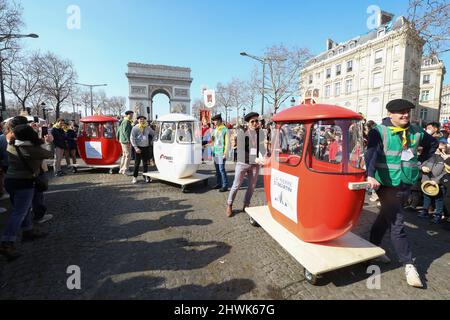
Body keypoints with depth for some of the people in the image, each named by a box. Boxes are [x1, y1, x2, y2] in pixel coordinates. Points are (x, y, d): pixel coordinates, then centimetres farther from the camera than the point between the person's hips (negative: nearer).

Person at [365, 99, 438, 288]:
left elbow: (433, 143, 27)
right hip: (387, 185, -6)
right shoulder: (379, 131, -12)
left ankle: (374, 247, 35)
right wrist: (371, 175, -42)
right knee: (397, 224, -5)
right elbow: (371, 153, -27)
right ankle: (408, 265, 7)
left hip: (407, 185, 6)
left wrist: (419, 161, 14)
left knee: (386, 217, 18)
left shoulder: (416, 132, 7)